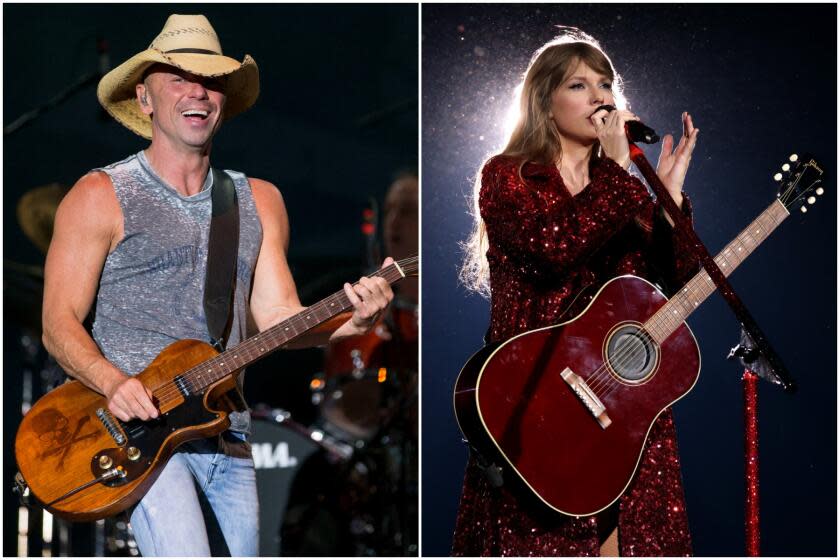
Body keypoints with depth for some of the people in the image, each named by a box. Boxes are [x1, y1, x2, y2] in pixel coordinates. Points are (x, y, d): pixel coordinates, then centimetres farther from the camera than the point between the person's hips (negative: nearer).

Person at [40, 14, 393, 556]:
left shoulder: (259, 201, 14)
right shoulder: (102, 197, 1)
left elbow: (276, 315, 7)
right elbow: (60, 322, -3)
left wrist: (349, 321, -13)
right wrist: (113, 382, -22)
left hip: (228, 440, 5)